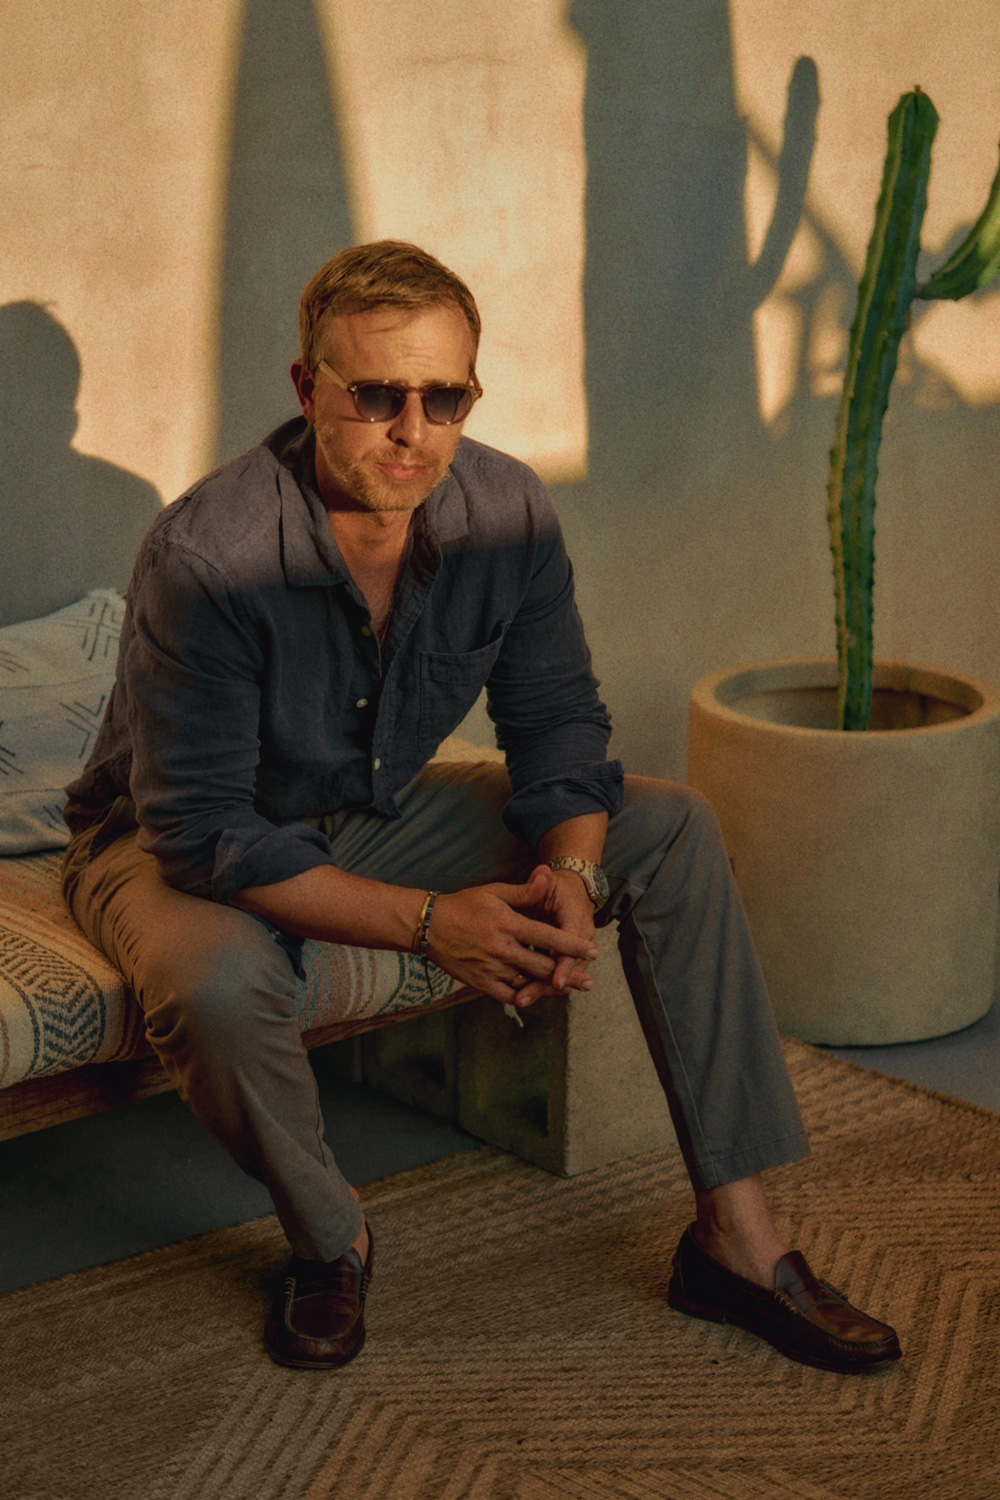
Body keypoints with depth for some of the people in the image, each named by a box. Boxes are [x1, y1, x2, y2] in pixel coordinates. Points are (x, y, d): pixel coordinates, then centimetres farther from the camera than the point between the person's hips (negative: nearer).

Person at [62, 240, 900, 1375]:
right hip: (177, 846, -5)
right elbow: (201, 833, -29)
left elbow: (557, 725, -3)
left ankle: (737, 1236, -6)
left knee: (676, 831, -8)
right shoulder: (203, 557, -31)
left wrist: (570, 875, -25)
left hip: (382, 815, 5)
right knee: (216, 983, -40)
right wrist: (425, 921, -34)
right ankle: (329, 1246, -7)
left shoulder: (506, 514, -14)